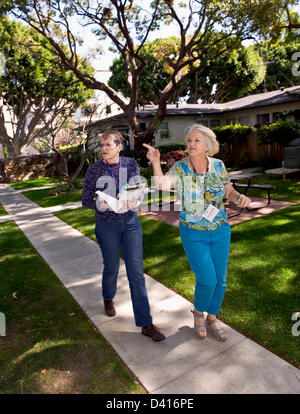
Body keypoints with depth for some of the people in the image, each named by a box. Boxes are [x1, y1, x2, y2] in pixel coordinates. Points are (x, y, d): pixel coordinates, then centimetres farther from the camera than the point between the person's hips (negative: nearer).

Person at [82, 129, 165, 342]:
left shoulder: (131, 164, -1)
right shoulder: (95, 169, -6)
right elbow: (86, 200, -3)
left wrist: (134, 202, -17)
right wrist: (108, 204, -20)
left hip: (131, 222, 1)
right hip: (107, 225, -1)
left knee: (136, 272, 0)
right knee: (112, 267, 15)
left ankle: (146, 323, 9)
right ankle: (108, 298, 49)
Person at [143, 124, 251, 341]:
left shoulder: (218, 166, -4)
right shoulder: (180, 168, -12)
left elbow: (229, 192, 7)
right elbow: (163, 184, -31)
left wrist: (240, 197, -14)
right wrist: (156, 163, -46)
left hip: (220, 231, 3)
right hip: (193, 234, -3)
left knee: (220, 280, 11)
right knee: (207, 279, -6)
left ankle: (212, 317, 37)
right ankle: (198, 312, 28)